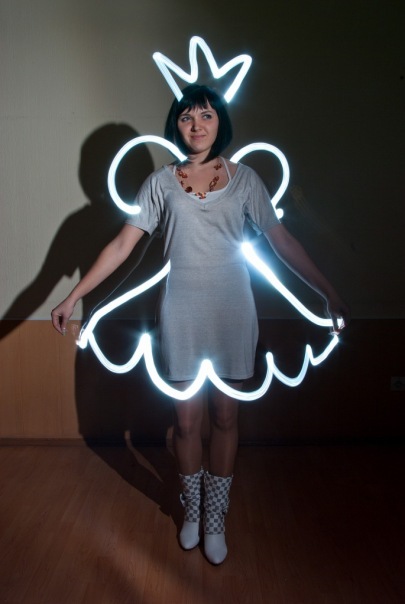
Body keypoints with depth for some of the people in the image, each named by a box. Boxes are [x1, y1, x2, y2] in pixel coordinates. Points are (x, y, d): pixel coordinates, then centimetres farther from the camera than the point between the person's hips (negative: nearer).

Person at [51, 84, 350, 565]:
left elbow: (282, 241, 2)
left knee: (224, 417, 8)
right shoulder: (161, 182, 3)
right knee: (186, 420, 9)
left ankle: (215, 518, 27)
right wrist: (72, 297, -4)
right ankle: (191, 512, 33)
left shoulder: (244, 179, 3)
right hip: (181, 313, 0)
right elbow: (122, 245, 0)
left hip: (231, 313, 0)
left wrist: (329, 292, -1)